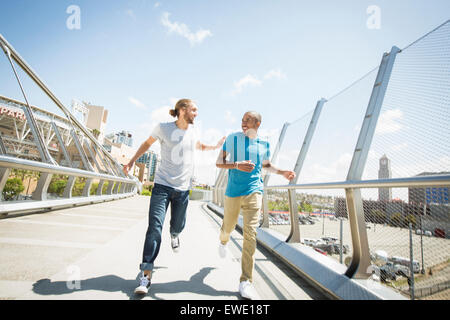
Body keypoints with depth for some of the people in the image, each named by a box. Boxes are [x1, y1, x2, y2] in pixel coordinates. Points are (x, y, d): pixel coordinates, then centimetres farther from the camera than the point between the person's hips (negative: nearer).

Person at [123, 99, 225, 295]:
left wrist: (216, 147, 19)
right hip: (162, 185, -3)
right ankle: (146, 275, -1)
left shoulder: (192, 131, 9)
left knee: (178, 225, 14)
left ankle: (174, 235, 53)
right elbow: (147, 143, 13)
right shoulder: (163, 128, -3)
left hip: (182, 188, 4)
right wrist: (132, 161, 11)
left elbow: (197, 145, 30)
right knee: (155, 227, -10)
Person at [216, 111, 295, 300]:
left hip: (254, 192, 1)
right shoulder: (233, 139, -2)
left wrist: (282, 172, 4)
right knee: (229, 226, 17)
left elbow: (266, 165, 22)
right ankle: (223, 241, 56)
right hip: (233, 192, 0)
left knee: (250, 234, -7)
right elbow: (219, 163, -4)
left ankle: (246, 282, 4)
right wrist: (237, 165, -22)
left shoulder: (264, 144, 6)